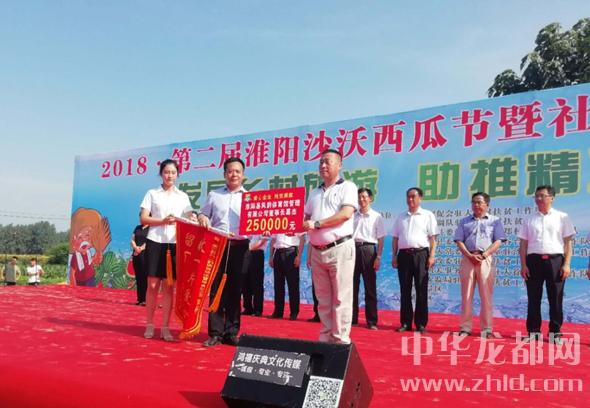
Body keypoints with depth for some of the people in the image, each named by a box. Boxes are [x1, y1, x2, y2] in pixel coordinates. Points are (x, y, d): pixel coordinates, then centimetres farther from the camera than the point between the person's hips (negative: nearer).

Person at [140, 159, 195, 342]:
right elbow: (143, 219, 0)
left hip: (175, 243, 2)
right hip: (155, 242, -2)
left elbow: (191, 219, 7)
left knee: (169, 287, 1)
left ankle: (165, 327, 6)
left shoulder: (183, 196, 12)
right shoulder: (152, 193, 7)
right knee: (153, 285, 0)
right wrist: (163, 221, -14)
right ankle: (149, 325, 12)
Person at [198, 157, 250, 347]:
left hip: (239, 246, 0)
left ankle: (231, 333, 8)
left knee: (235, 290, 2)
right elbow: (203, 214, 18)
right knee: (216, 289, -2)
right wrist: (202, 218, -5)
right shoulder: (214, 195, 16)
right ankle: (215, 333, 3)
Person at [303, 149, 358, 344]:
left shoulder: (347, 187, 0)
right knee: (323, 299, 10)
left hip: (340, 248, -6)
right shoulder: (314, 193, 19)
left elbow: (346, 214, -14)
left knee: (340, 298, -4)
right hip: (317, 251, 6)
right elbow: (307, 218, 20)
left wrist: (317, 223, -15)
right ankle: (325, 339, 17)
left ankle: (341, 340, 0)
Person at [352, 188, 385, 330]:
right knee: (352, 285, 5)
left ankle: (372, 321, 6)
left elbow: (380, 239, 2)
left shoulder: (376, 216, 4)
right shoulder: (353, 216, 11)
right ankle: (352, 318, 14)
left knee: (370, 287, 1)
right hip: (353, 249, 3)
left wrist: (378, 257, -6)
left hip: (368, 250, -3)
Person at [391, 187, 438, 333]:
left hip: (420, 253, -4)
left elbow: (433, 238, 0)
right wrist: (394, 256, 8)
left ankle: (421, 323, 4)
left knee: (421, 290, -1)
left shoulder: (428, 215, 5)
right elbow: (395, 238, 16)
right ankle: (405, 322, 11)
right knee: (405, 290, 5)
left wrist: (431, 256, -9)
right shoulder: (401, 217, 17)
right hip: (404, 254, 4)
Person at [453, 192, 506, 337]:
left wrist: (484, 255, -13)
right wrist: (470, 256, -9)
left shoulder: (495, 221, 10)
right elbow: (459, 241, 6)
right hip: (468, 259, 2)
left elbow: (498, 241, 0)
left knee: (487, 295, -1)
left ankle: (486, 329, 5)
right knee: (466, 295, 3)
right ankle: (465, 327, 7)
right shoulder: (464, 221, 15)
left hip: (486, 259, -2)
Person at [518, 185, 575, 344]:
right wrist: (523, 265, 1)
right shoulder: (529, 219, 10)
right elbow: (523, 244, 9)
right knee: (533, 298, 4)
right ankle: (533, 331, 12)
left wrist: (566, 264, -7)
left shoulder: (562, 217, 5)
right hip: (534, 260, 2)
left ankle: (555, 332, 12)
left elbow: (568, 243, 2)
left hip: (555, 260, -2)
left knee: (555, 299, 2)